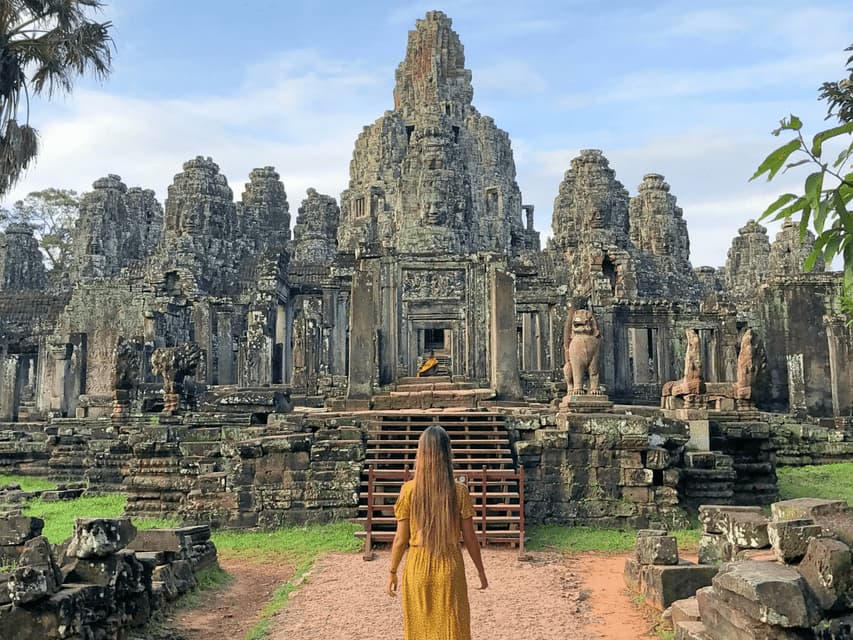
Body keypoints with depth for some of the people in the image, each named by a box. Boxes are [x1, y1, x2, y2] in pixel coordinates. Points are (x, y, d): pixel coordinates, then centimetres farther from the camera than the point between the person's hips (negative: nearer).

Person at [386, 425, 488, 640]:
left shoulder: (409, 490, -10)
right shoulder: (459, 491, -9)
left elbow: (401, 539, -5)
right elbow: (470, 538, -4)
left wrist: (392, 571, 9)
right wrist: (481, 570, 10)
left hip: (418, 567, 0)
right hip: (449, 566, 0)